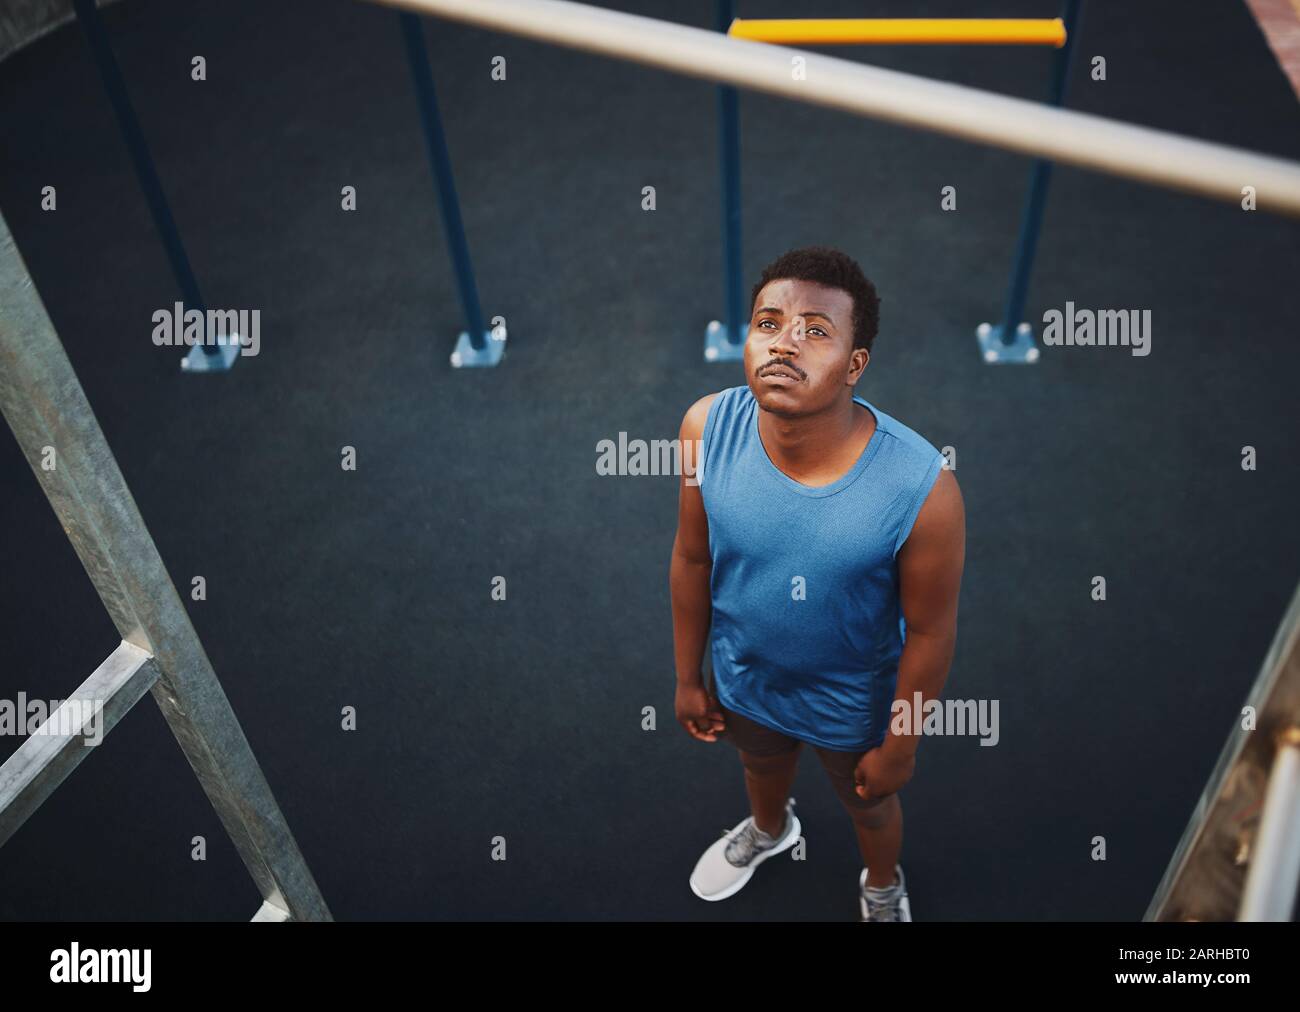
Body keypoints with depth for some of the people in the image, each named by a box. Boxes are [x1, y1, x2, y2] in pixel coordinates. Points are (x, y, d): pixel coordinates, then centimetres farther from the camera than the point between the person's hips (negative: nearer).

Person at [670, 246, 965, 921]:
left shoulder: (921, 487, -37)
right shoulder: (708, 428, -28)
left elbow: (931, 630, -21)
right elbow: (691, 560, -10)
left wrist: (899, 747, -8)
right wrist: (688, 677, 2)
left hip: (853, 705, -2)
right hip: (745, 680, 3)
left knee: (870, 808, 30)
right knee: (762, 767, 36)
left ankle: (882, 886, 66)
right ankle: (770, 830, 73)